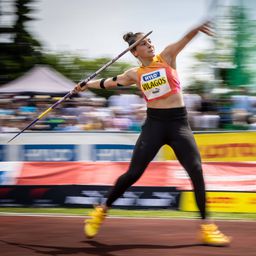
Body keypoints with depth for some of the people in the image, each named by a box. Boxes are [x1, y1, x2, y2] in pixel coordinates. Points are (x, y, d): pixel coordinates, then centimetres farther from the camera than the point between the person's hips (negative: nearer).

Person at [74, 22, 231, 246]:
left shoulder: (166, 57, 2)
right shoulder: (135, 74, 8)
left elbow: (184, 40, -18)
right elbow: (109, 82, 26)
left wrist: (197, 29, -38)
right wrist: (87, 85, 36)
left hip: (179, 123, -1)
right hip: (154, 123, 1)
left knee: (196, 170, -14)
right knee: (133, 173, -2)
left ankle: (206, 227, -8)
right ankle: (102, 210, 18)